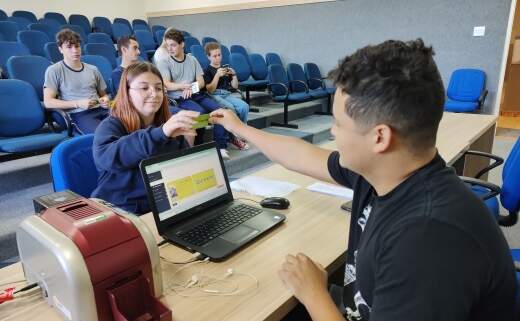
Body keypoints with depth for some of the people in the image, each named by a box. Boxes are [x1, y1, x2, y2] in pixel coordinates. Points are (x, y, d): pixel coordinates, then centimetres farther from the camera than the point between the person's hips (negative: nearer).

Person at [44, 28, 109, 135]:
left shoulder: (93, 69, 21)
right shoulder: (54, 70, 7)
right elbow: (48, 102, -1)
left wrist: (106, 100, 4)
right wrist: (78, 103, -11)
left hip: (101, 109, 5)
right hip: (79, 114, -4)